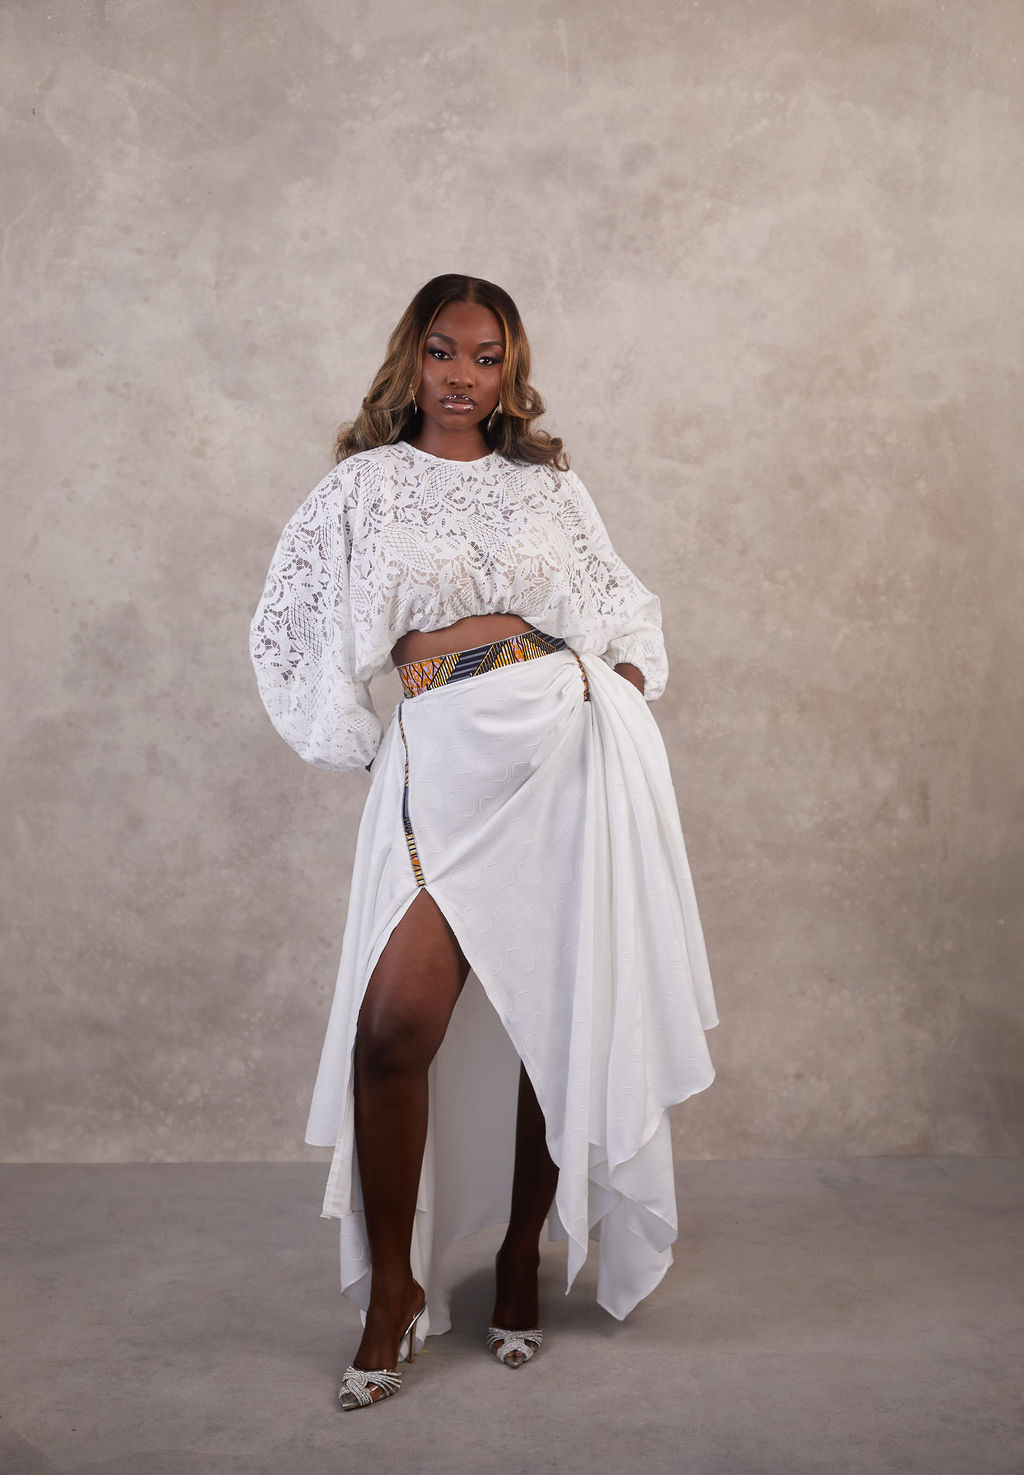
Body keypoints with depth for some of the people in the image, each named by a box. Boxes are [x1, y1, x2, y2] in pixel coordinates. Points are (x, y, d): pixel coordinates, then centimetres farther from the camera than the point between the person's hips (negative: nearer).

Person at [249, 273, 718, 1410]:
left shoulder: (550, 486, 17)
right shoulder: (366, 485, 11)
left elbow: (622, 602, 24)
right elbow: (286, 630, 12)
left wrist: (627, 682, 5)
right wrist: (363, 747, 6)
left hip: (572, 742, 2)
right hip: (443, 761, -2)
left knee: (562, 1018, 3)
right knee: (392, 1026, -12)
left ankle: (522, 1259, 22)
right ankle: (394, 1292, 6)